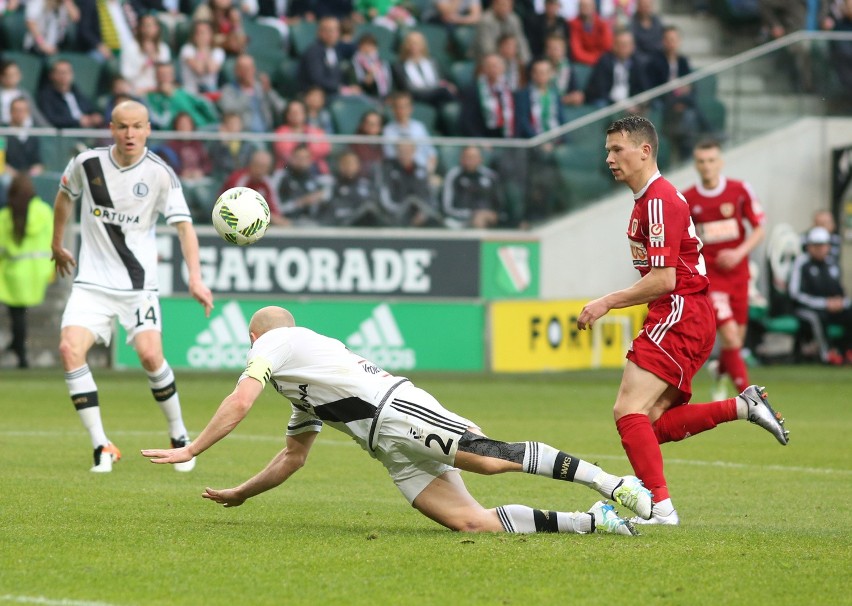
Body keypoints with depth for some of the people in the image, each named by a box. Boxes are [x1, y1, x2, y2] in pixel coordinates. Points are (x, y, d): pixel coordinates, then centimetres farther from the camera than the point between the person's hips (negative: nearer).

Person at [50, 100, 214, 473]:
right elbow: (65, 196, 20)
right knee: (70, 348, -19)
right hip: (92, 283, 2)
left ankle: (179, 436, 6)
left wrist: (195, 278, -26)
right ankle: (101, 447, -11)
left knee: (150, 354, -19)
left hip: (138, 284, -2)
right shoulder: (87, 163, -2)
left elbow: (184, 226, -13)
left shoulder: (160, 174, -9)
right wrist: (57, 244, 28)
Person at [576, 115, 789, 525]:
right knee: (654, 424, 7)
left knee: (629, 411, -17)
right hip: (690, 318, 10)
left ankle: (660, 507, -22)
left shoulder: (660, 200, -14)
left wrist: (607, 303, -15)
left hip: (681, 315, -10)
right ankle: (745, 406, 8)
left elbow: (663, 280, -21)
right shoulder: (647, 199, 18)